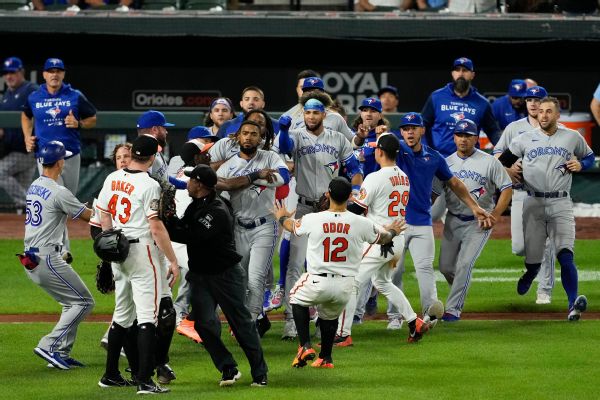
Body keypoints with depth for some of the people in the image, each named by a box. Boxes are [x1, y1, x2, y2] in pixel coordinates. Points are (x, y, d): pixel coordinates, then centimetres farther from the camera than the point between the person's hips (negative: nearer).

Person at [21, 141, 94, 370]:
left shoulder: (33, 188, 13)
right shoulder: (59, 192, -15)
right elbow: (89, 216, -6)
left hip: (30, 260, 9)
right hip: (47, 259, -9)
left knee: (71, 303, 17)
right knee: (83, 302, -3)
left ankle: (62, 354, 11)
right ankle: (49, 346, -12)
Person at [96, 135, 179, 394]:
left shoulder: (112, 179, 5)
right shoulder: (149, 185, -16)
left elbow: (104, 219, 12)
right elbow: (156, 228, -17)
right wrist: (173, 260, -12)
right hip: (142, 249, -7)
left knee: (123, 314, 18)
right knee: (148, 315, -7)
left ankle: (111, 375, 21)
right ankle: (144, 380, -14)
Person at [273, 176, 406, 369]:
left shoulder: (312, 220, -10)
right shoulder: (361, 223, -7)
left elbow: (293, 227, 14)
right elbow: (381, 238, 14)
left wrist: (282, 217, 39)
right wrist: (392, 232, 39)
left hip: (317, 284, -2)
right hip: (345, 286, 2)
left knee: (297, 299, 27)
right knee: (330, 315, 29)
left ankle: (305, 346, 13)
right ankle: (326, 358, 37)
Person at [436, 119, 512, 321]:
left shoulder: (489, 162, -5)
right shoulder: (446, 162, 5)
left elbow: (507, 189, -4)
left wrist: (495, 215, -13)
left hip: (479, 223, -4)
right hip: (453, 221, 4)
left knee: (464, 264, -14)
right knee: (445, 266, 5)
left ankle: (453, 309, -9)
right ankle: (459, 291, 35)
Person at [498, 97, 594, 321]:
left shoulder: (573, 138, 8)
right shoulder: (525, 139, 9)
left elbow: (590, 157, 22)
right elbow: (503, 161, 19)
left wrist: (581, 165, 1)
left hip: (561, 204, -1)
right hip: (533, 204, 1)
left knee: (565, 255, -19)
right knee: (532, 258, 0)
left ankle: (573, 304, -30)